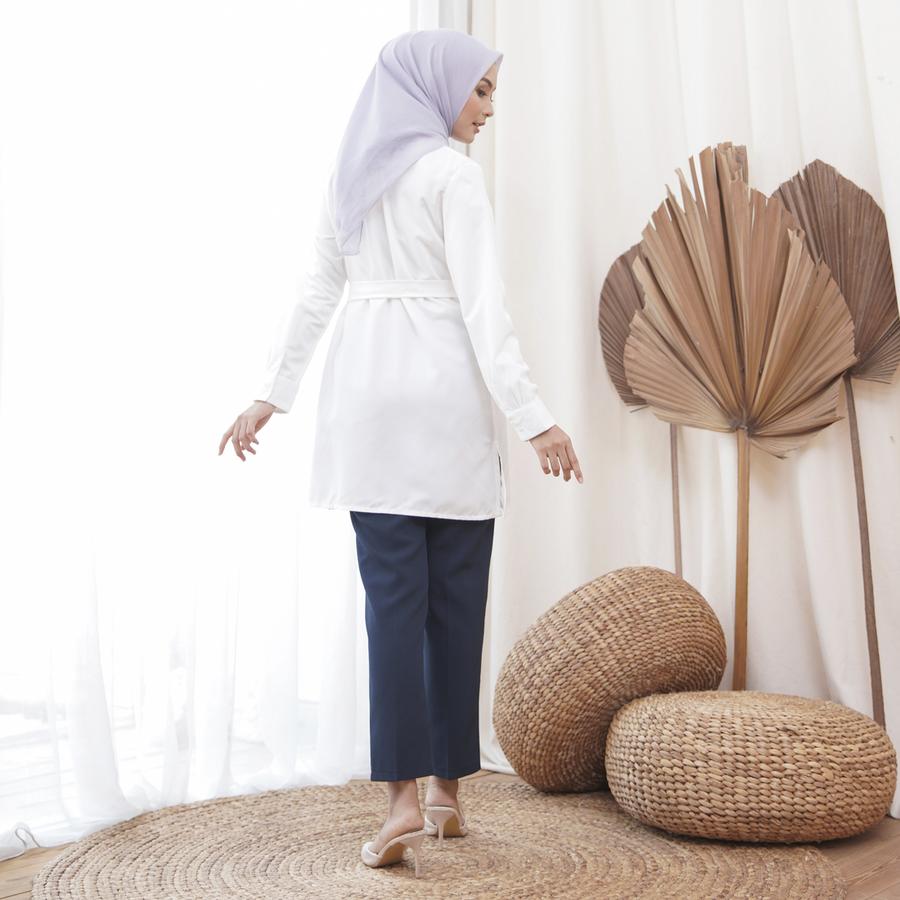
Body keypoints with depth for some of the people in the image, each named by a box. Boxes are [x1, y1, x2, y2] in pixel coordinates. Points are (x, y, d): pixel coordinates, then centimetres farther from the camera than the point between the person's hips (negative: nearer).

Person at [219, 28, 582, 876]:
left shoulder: (349, 172, 14)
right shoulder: (451, 171, -4)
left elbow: (315, 293, 14)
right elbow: (481, 305, -13)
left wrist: (271, 394, 16)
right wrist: (532, 417, -14)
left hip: (365, 392, 5)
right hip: (445, 393, -5)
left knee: (393, 595, 2)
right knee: (456, 597, 5)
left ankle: (404, 794, -2)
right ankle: (448, 788, 14)